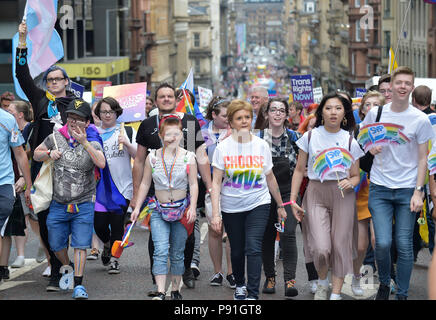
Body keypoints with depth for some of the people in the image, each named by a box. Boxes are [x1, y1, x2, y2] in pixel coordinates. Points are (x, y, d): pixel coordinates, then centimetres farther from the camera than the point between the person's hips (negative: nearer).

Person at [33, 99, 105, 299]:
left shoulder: (92, 143, -7)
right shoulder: (56, 137, 1)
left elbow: (101, 164, -26)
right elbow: (36, 155, 14)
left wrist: (85, 143, -30)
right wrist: (49, 153, -7)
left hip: (83, 205, -3)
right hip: (58, 204, 3)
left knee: (80, 245, -5)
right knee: (56, 244, 11)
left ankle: (78, 285, 1)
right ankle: (67, 268, 40)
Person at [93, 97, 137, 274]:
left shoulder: (127, 131, 7)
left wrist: (127, 144, -14)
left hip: (121, 186, -1)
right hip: (100, 186, 1)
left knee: (117, 223, -4)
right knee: (99, 223, -6)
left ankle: (114, 258, 9)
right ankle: (107, 244, 26)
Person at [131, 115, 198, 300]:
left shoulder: (188, 157, -1)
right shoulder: (153, 157, 2)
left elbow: (193, 184, 0)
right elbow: (145, 184, 9)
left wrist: (192, 207, -11)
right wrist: (137, 207, 6)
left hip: (182, 210, 0)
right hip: (159, 210, 0)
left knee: (177, 253, 7)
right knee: (161, 251, -14)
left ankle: (175, 290, 19)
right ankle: (160, 292, -17)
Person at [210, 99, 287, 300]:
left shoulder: (261, 146, 1)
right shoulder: (223, 148, -4)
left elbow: (270, 178, 12)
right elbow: (216, 182, -6)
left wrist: (280, 206, 18)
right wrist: (215, 213, -13)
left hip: (258, 204, 0)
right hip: (231, 207, 0)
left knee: (253, 248, -16)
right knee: (237, 251, 12)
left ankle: (253, 295, -15)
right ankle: (240, 286, 37)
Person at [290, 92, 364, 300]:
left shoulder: (350, 141, 4)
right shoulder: (310, 137, 3)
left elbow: (356, 175, 10)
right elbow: (299, 170, 9)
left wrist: (350, 182, -13)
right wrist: (293, 200, 4)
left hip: (342, 196, 1)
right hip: (316, 193, -1)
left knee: (340, 245, -2)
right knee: (321, 248, -13)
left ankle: (336, 294, 10)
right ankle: (322, 281, 18)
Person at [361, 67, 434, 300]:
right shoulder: (375, 113, 2)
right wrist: (370, 147, -5)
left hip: (407, 189, -1)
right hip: (380, 188, 1)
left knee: (404, 245, -1)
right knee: (383, 243, -8)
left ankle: (402, 294, 13)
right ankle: (384, 283, 18)